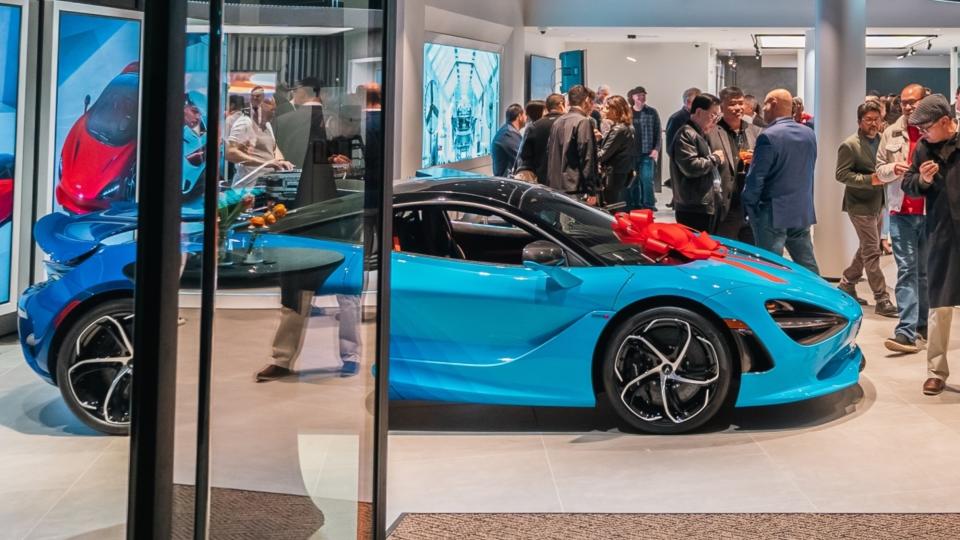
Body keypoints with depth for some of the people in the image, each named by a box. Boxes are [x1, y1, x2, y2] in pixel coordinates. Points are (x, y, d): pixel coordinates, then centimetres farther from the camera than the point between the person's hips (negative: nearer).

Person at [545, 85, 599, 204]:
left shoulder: (557, 122, 14)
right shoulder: (583, 122, -9)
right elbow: (587, 158, -13)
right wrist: (591, 191, -12)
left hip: (555, 187, 8)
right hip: (575, 190, -8)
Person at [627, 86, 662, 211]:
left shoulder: (652, 112, 3)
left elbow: (657, 132, 2)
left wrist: (656, 149, -8)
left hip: (647, 153, -2)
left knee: (647, 179, -7)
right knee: (632, 181, 6)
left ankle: (648, 205, 1)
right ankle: (633, 205, 15)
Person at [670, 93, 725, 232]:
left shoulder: (701, 134, 21)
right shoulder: (686, 134, -12)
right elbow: (691, 166, -25)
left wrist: (715, 159, 15)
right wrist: (715, 158, -11)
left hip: (708, 206, 10)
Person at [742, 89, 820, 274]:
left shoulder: (768, 136, -15)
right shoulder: (810, 134, 8)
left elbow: (756, 178, -14)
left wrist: (748, 207, -4)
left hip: (773, 213, -7)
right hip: (803, 212, 7)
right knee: (808, 268, 12)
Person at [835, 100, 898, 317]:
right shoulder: (849, 145, -12)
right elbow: (842, 174, -16)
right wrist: (870, 180, -23)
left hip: (878, 204, 7)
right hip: (860, 205, -7)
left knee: (867, 249, 17)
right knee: (872, 252, -6)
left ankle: (846, 284, 32)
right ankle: (881, 300, -3)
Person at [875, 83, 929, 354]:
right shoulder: (891, 134, 9)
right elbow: (879, 170, 13)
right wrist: (893, 169, -7)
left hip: (932, 212, -1)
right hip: (901, 212, 1)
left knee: (927, 271, 12)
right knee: (906, 270, -3)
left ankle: (923, 323, 25)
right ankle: (907, 332, -7)